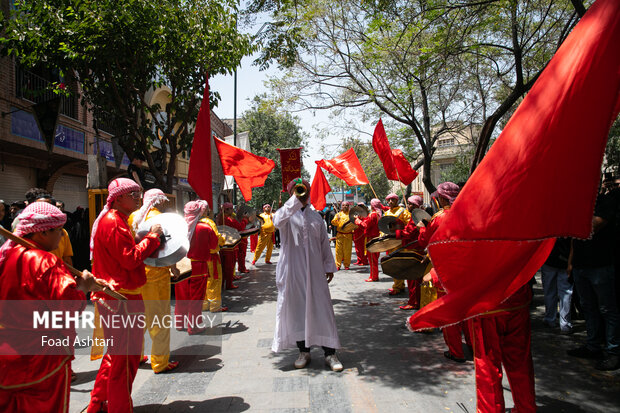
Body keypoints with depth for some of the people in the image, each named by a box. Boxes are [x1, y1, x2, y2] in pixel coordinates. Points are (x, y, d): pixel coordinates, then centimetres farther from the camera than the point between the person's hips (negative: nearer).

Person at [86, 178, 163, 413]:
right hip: (121, 298, -11)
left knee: (116, 354, 22)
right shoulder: (112, 222, -17)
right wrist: (152, 237, -12)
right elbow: (130, 259, -22)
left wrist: (150, 244, 7)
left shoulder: (116, 220, 16)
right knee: (126, 357, 0)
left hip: (114, 296, 11)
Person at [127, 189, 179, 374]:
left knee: (140, 316, 19)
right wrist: (173, 268, -5)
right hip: (156, 273, -6)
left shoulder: (132, 217, 8)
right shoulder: (157, 216, -11)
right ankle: (160, 362, 10)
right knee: (160, 318, 3)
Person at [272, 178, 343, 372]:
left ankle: (330, 353, 8)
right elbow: (278, 221, -24)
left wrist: (329, 267, 12)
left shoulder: (316, 216, 14)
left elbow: (324, 243, 16)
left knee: (322, 308, 0)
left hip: (314, 270, 2)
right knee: (297, 309, 4)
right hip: (293, 270, -2)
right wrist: (295, 199, -28)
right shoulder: (286, 214, 3)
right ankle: (304, 351, 18)